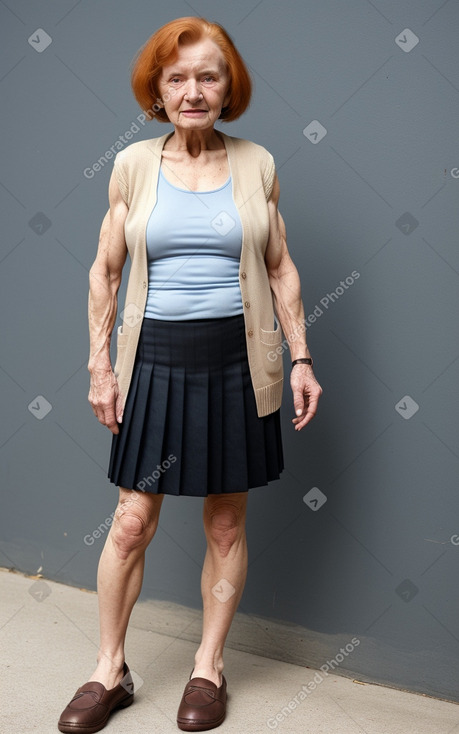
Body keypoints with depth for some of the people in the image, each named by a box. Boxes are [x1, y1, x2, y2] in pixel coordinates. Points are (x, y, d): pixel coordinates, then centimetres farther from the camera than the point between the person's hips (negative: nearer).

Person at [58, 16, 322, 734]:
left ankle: (209, 667, 27)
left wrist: (301, 357, 2)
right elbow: (105, 271, 5)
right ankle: (110, 670, 22)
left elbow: (281, 270, 7)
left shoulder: (257, 163, 3)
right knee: (132, 523, 2)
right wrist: (100, 365, 1)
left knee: (227, 523, 9)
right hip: (156, 359, 0)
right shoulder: (133, 164, 1)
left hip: (237, 363, 1)